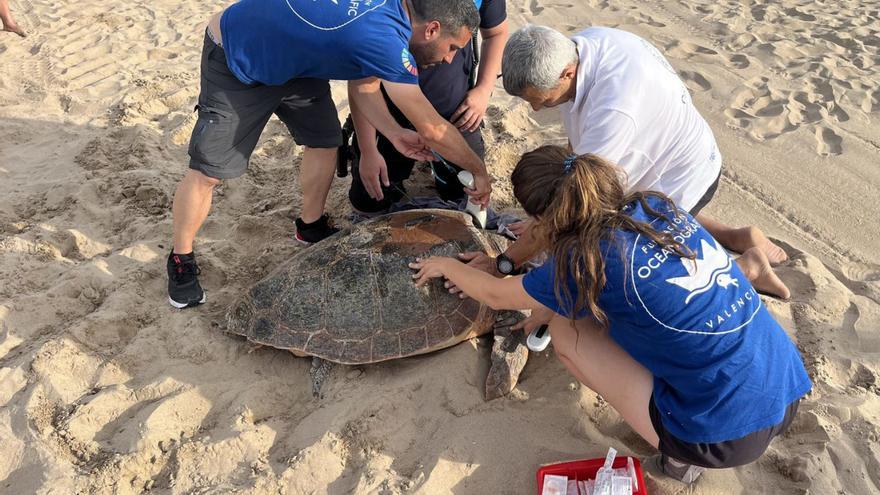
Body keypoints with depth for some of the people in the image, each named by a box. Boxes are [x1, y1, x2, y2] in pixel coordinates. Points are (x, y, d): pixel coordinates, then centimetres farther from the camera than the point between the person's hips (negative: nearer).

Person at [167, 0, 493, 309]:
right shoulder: (384, 38, -35)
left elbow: (363, 87, 3)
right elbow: (433, 129, -26)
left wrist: (395, 134, -8)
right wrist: (479, 171, -13)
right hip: (234, 60, -8)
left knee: (324, 142, 7)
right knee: (208, 171, -4)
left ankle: (311, 227, 29)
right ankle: (181, 259, 17)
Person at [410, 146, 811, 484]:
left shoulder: (587, 261, -17)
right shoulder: (655, 205, 1)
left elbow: (495, 295, 2)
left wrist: (447, 266, 21)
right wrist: (549, 305, 25)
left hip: (727, 438, -7)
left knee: (566, 329, 1)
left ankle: (680, 451, 5)